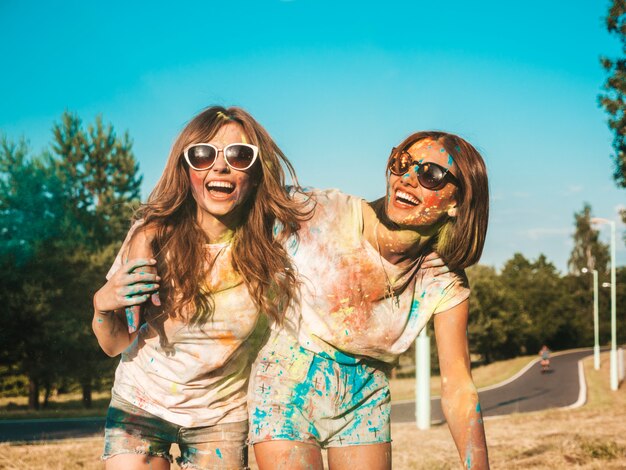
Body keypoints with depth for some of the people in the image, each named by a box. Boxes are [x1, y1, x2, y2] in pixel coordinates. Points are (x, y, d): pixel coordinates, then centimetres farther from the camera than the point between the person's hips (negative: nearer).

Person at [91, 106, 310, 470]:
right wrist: (103, 306, -24)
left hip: (222, 416, 0)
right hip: (140, 404, 0)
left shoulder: (277, 239, -18)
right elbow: (116, 345, -5)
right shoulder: (153, 237, -16)